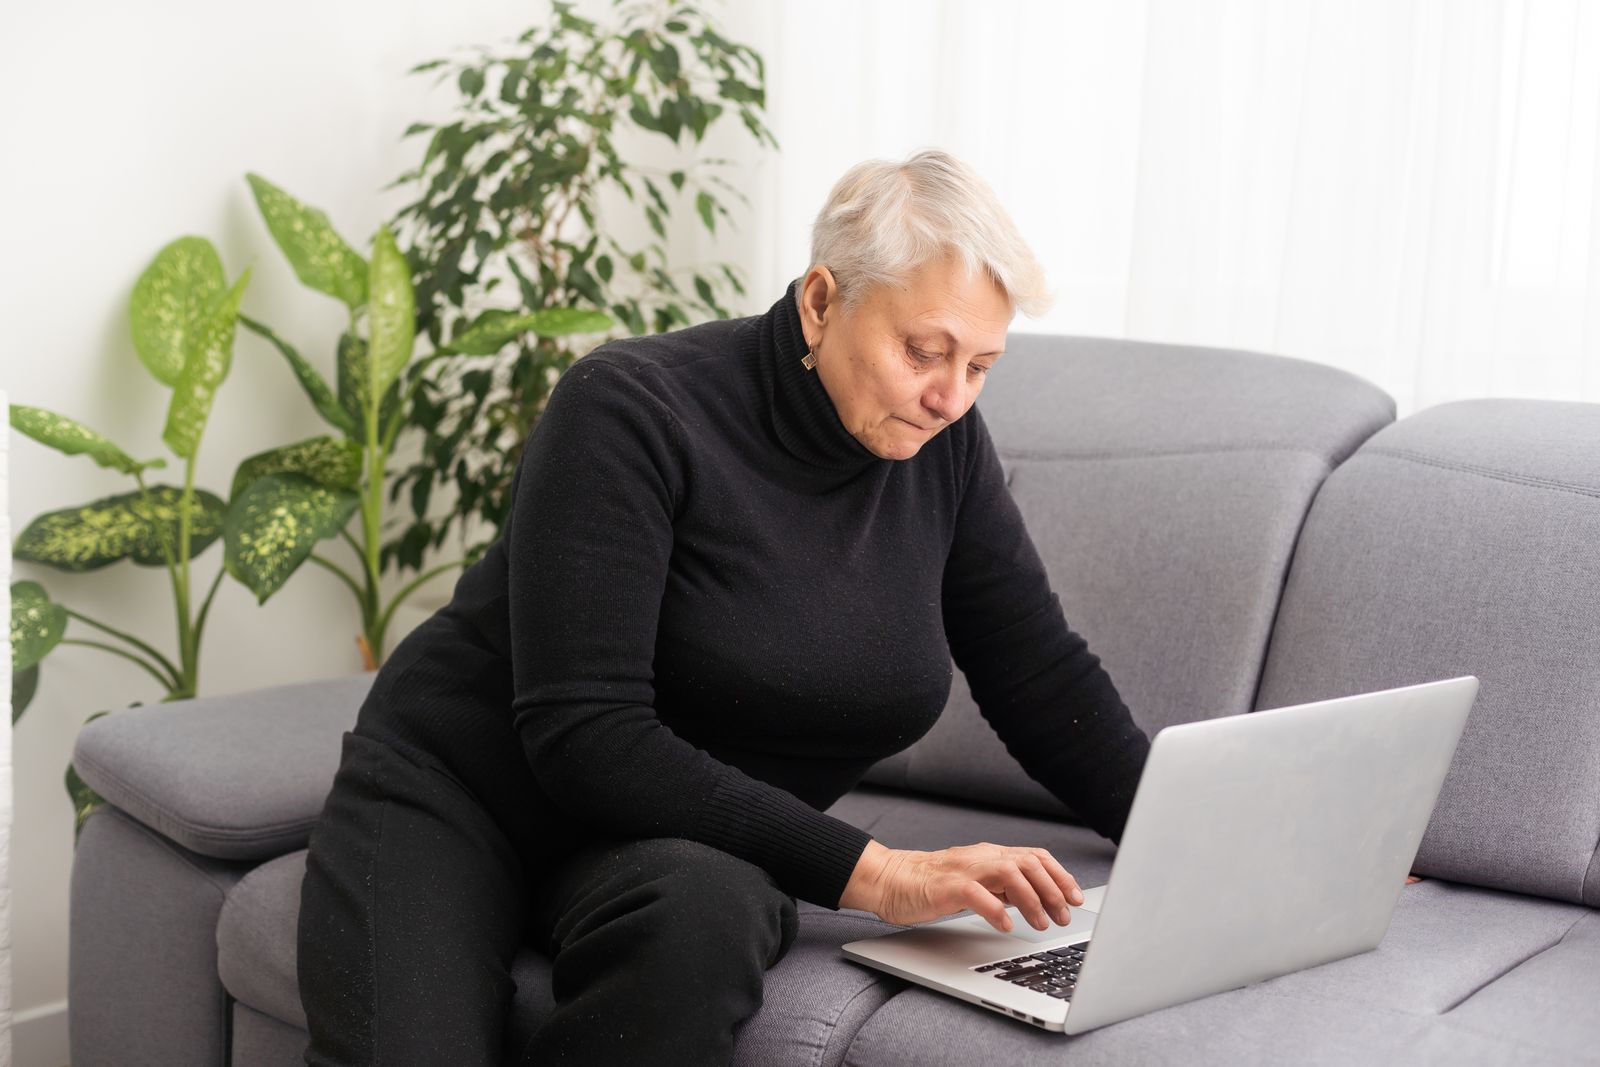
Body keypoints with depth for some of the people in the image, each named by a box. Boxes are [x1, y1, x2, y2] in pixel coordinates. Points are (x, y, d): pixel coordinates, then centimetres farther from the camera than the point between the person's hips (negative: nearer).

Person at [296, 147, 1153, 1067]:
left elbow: (1045, 681, 7)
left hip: (691, 844, 4)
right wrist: (868, 871, -31)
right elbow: (583, 733, -26)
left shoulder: (942, 446, -2)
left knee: (707, 916, -35)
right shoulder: (633, 410, -19)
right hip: (460, 789, -4)